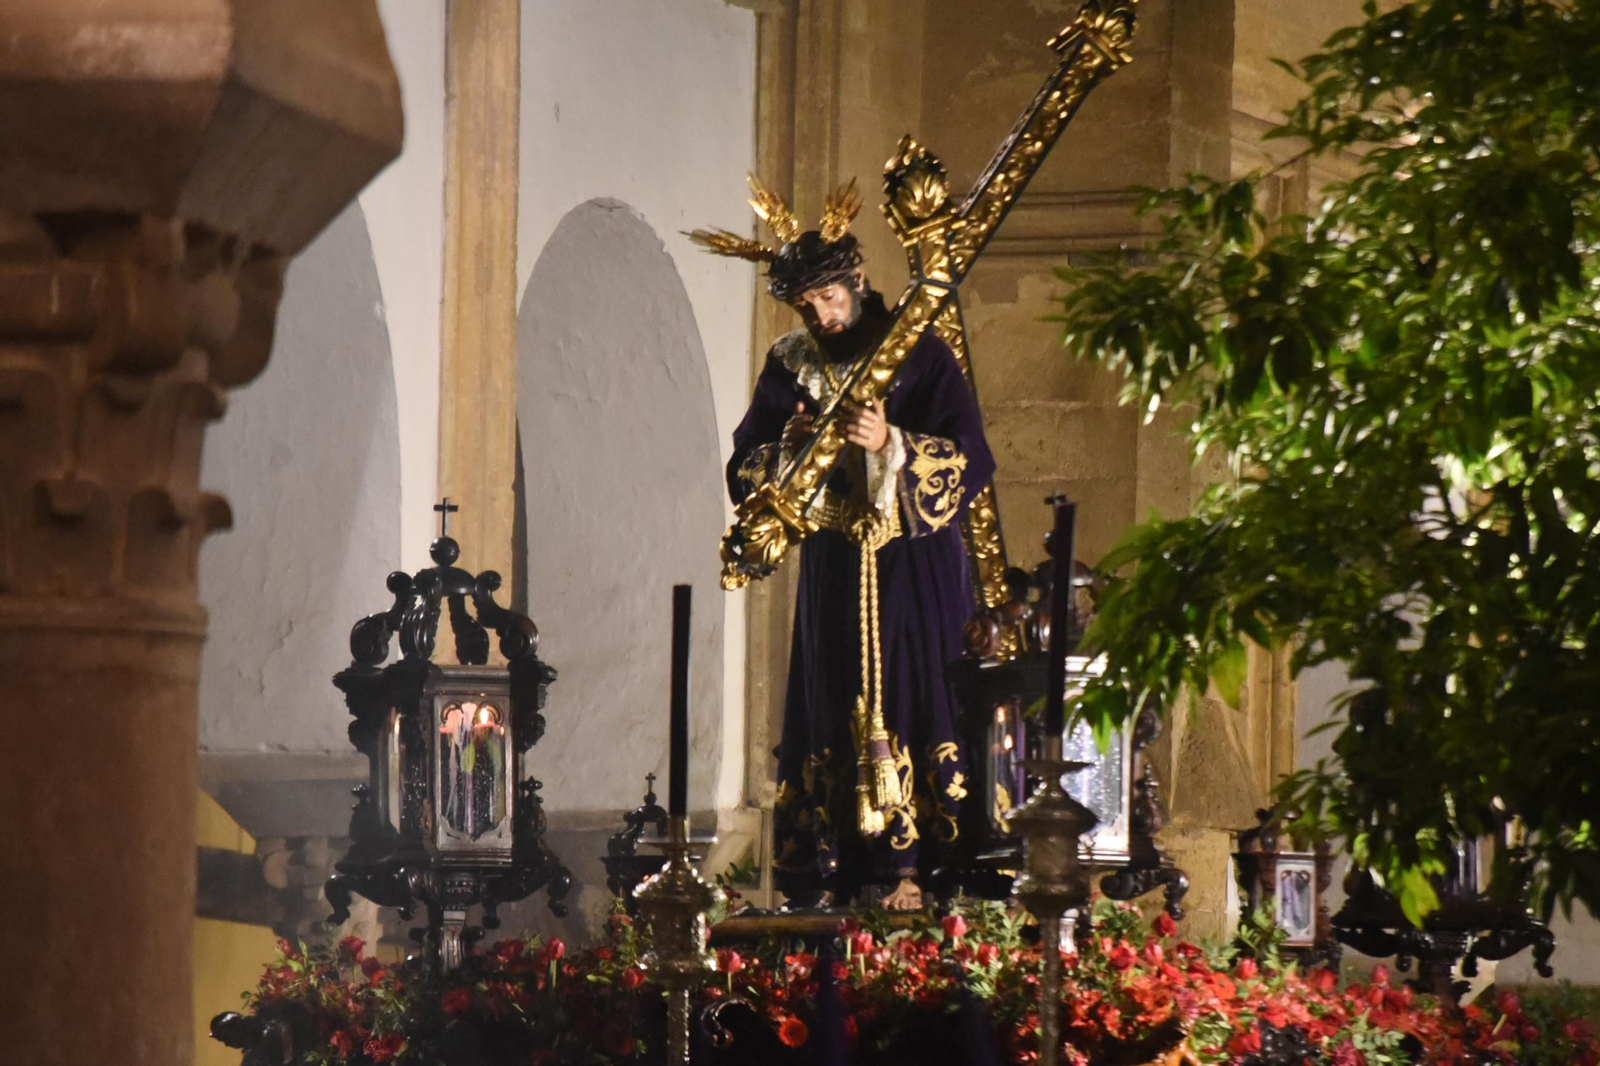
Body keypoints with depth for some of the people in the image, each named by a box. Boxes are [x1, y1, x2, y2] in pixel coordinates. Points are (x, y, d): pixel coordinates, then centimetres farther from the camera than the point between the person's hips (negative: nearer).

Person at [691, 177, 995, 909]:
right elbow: (744, 475, 5)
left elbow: (971, 464, -10)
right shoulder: (790, 367, 6)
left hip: (914, 572, -3)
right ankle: (827, 873, 1)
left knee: (908, 702, -8)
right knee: (829, 707, -1)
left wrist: (893, 446, -23)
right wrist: (790, 445, -15)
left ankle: (906, 866, -7)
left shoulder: (921, 358, -3)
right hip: (833, 568, 3)